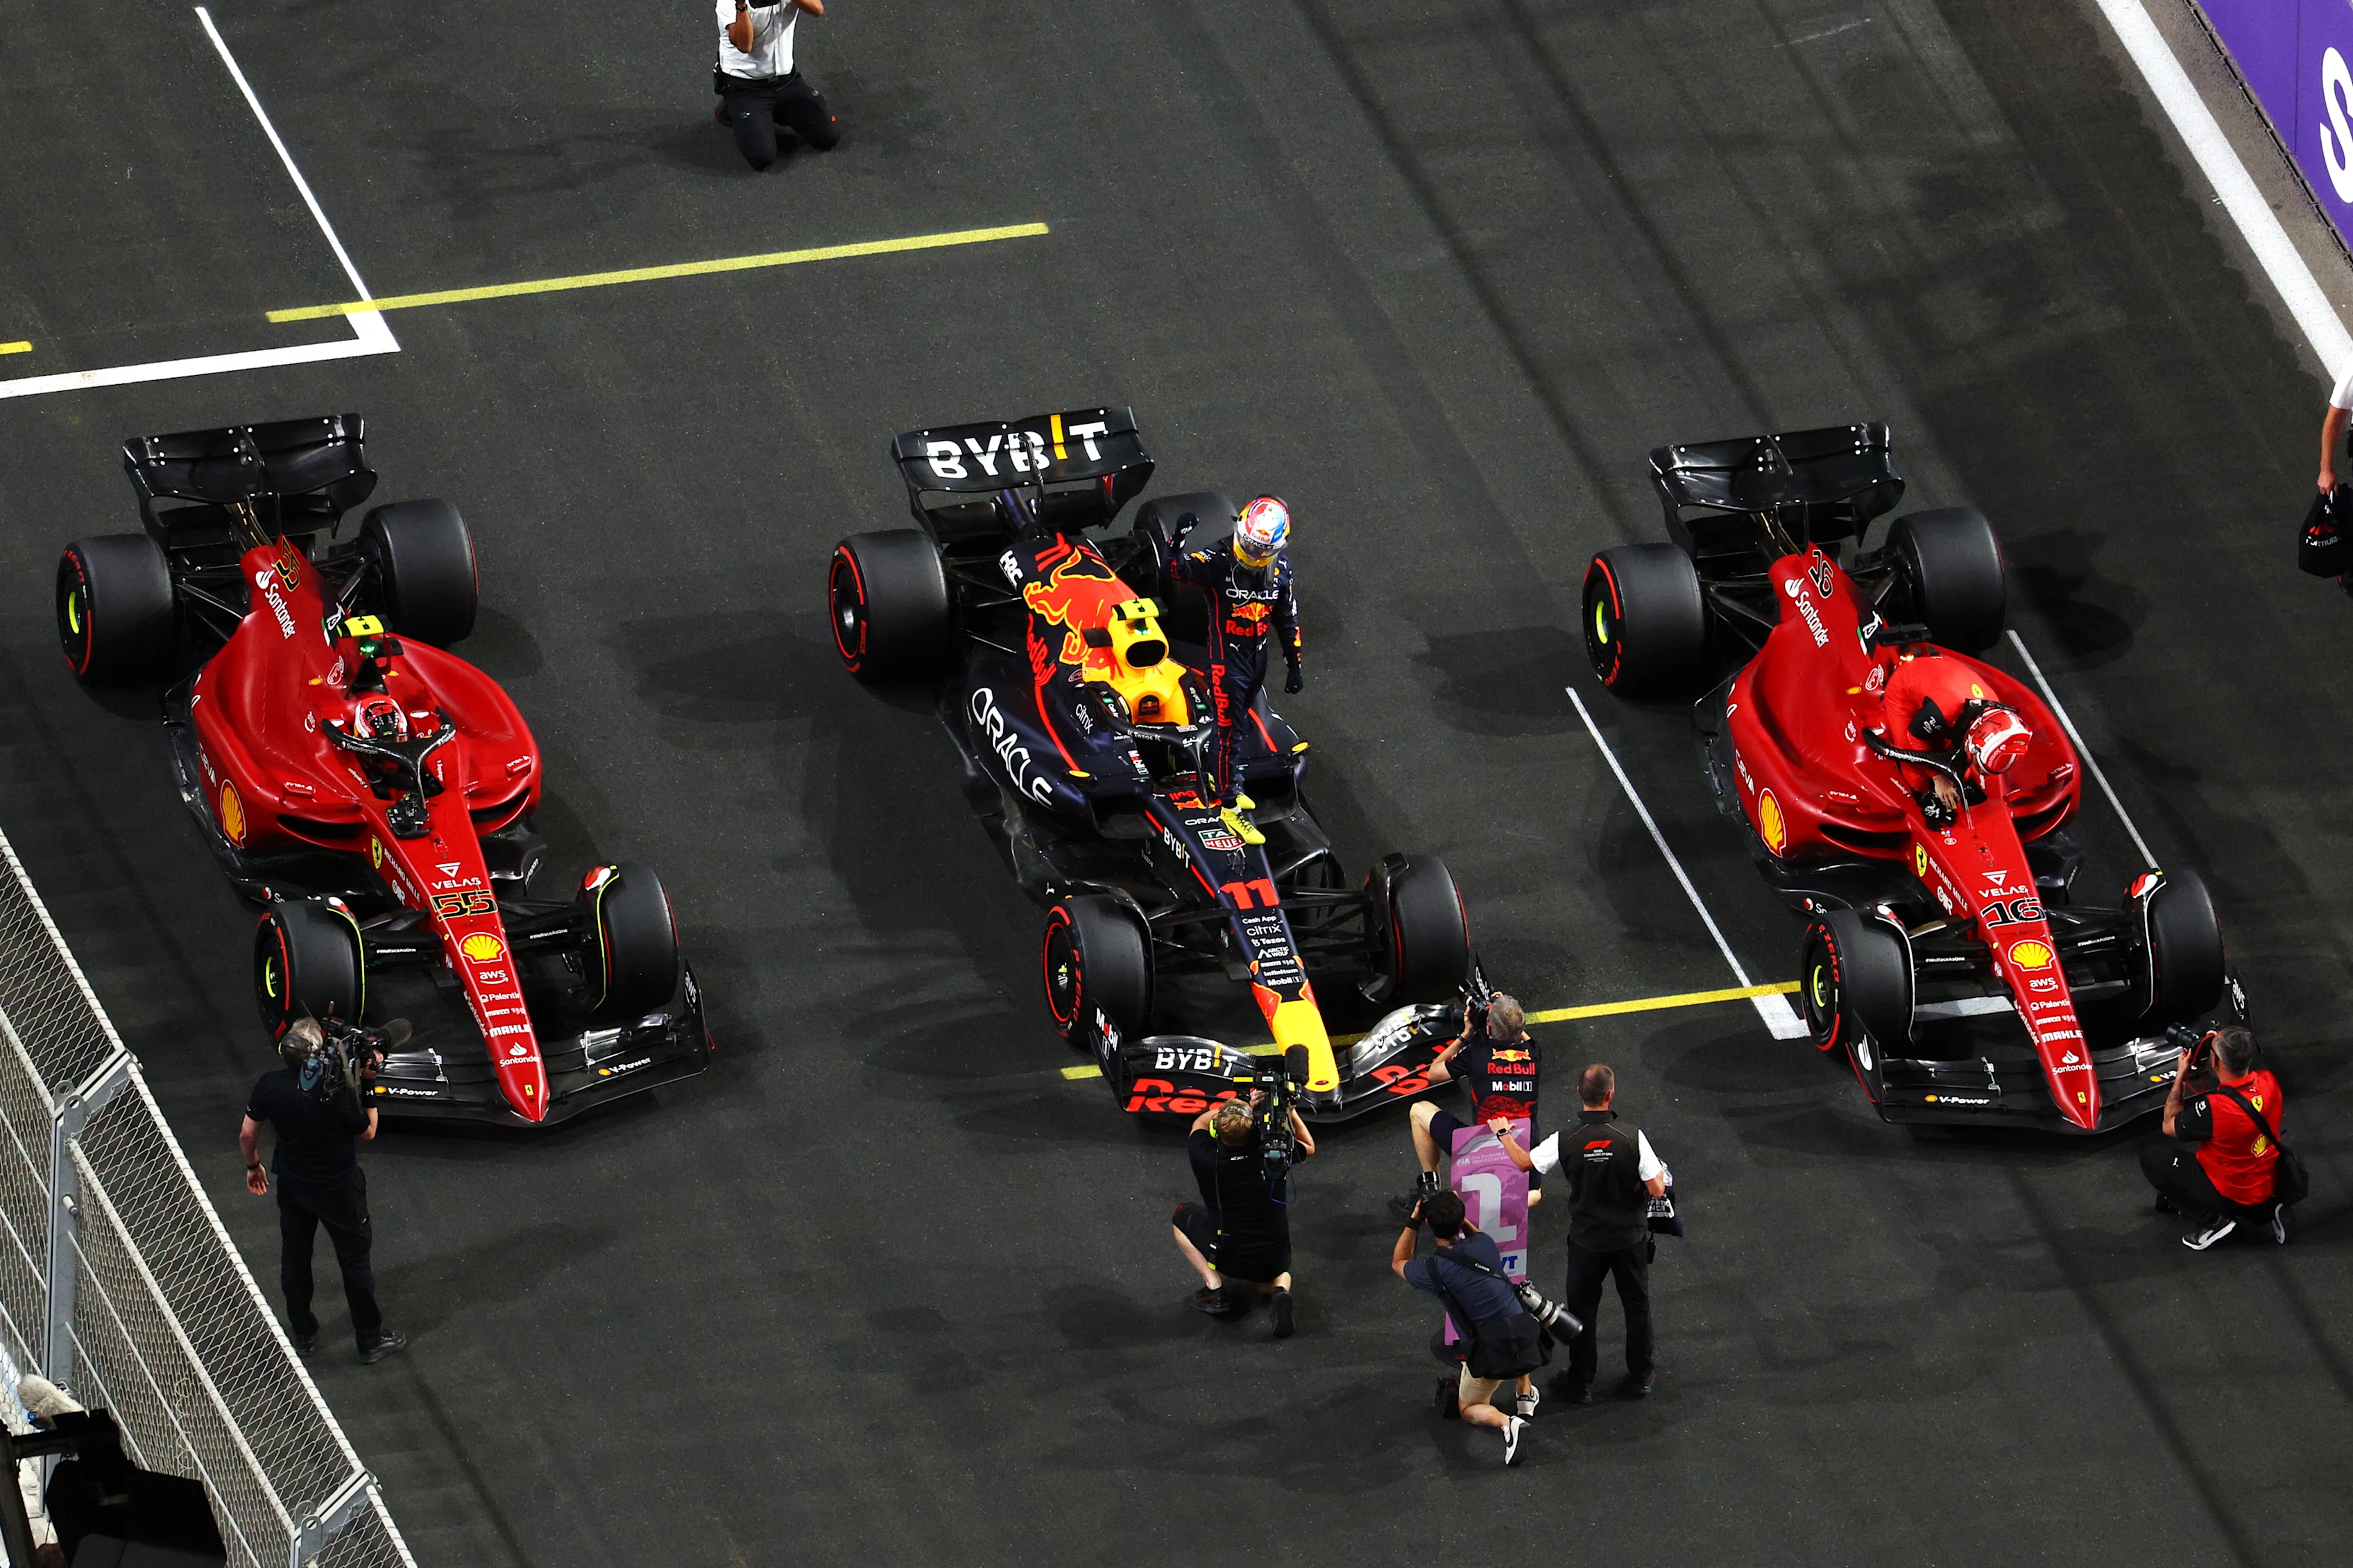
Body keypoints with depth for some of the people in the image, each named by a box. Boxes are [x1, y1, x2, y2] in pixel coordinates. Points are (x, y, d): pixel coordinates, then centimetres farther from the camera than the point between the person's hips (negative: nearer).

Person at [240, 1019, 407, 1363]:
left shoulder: (270, 1086, -19)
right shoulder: (336, 1093, -31)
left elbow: (247, 1135, -6)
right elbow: (368, 1131, -13)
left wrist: (253, 1166, 14)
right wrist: (367, 1082, -9)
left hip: (292, 1186, 4)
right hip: (338, 1189, -4)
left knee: (295, 1258, 22)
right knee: (355, 1260, 13)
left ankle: (303, 1333, 37)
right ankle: (371, 1339, 26)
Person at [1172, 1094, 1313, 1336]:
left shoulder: (1206, 1159, -21)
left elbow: (1201, 1122, 3)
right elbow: (1309, 1147, 7)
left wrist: (1246, 1106, -4)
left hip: (1228, 1258, -2)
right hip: (1274, 1261, 2)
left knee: (1183, 1217, 24)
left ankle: (1215, 1289, 9)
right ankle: (1281, 1290, 1)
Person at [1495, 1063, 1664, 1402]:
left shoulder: (1566, 1142, -20)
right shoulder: (1633, 1139, -22)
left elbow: (1523, 1162, -2)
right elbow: (1657, 1190, -17)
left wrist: (1503, 1133, 16)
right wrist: (1660, 1172, 7)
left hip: (1587, 1241, 0)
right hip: (1631, 1239, 0)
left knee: (1581, 1310, 17)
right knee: (1637, 1305, 20)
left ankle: (1580, 1383, 28)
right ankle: (1641, 1377, 34)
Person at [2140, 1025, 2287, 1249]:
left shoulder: (2213, 1109, -34)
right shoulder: (2268, 1083, -16)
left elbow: (2170, 1127, -12)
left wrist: (2180, 1076, -4)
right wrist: (2219, 1045, 4)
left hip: (2231, 1197, -6)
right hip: (2267, 1187, 6)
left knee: (2152, 1158, 6)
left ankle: (2212, 1219, 0)